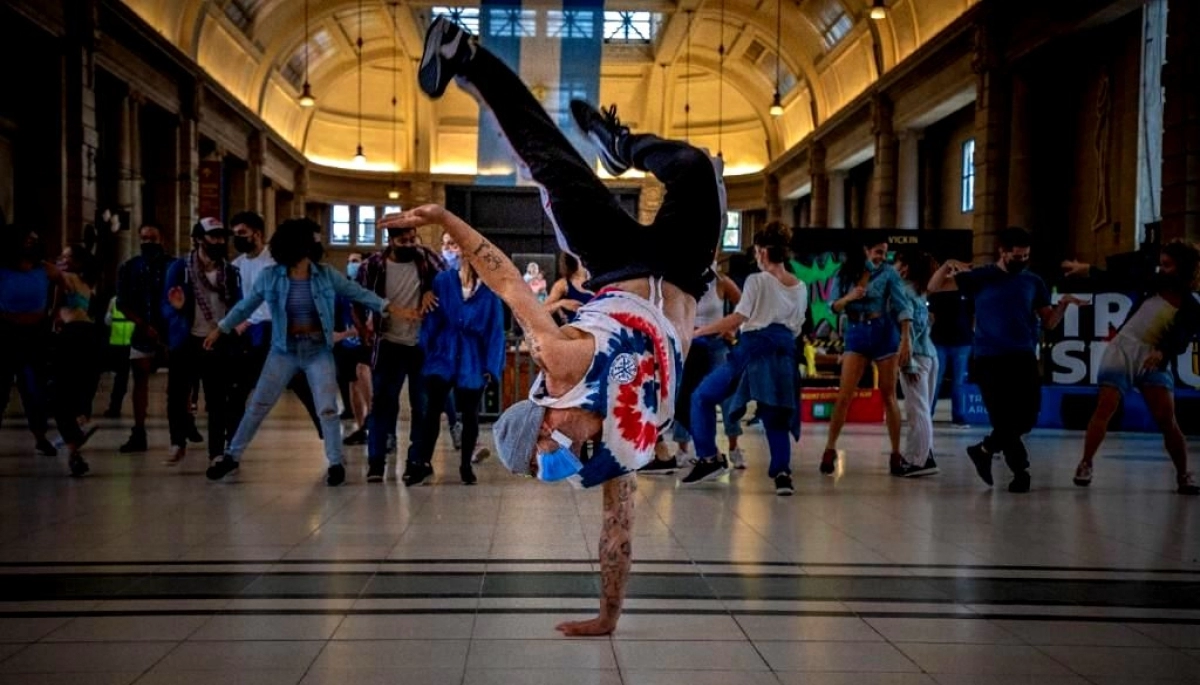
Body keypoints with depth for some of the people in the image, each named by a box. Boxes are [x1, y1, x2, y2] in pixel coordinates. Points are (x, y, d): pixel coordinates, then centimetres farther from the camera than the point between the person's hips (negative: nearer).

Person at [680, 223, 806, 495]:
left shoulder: (758, 281, -3)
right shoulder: (800, 287, 15)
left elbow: (737, 319, -9)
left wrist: (700, 331, -4)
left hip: (754, 349, -6)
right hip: (784, 354, 6)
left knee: (702, 397, 8)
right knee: (775, 414, 10)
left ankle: (709, 458, 2)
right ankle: (782, 471, -8)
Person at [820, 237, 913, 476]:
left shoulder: (888, 272, -2)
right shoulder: (845, 273, 4)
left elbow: (901, 306, -8)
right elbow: (834, 307, 1)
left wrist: (906, 339, -17)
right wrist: (849, 297, -19)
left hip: (884, 332, -1)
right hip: (855, 334, 1)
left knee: (888, 395, 3)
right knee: (844, 396, -4)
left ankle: (896, 453, 10)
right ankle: (830, 450, 3)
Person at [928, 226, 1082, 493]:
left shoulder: (1033, 282, 10)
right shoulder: (981, 278, 3)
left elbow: (1048, 322, 10)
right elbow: (934, 287, 1)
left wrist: (1063, 305, -9)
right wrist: (947, 265, -18)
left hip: (1023, 357, 3)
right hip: (989, 358, -3)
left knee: (1027, 417, 0)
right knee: (1004, 418, -3)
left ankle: (984, 450, 22)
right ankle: (1020, 471, 11)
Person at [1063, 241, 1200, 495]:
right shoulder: (1152, 284, 2)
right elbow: (1116, 284, 11)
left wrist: (1161, 352, -33)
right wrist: (1087, 270, 4)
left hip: (1154, 361, -1)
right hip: (1122, 351, 1)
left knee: (1167, 419, -8)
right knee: (1105, 408, -11)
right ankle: (1086, 463, -7)